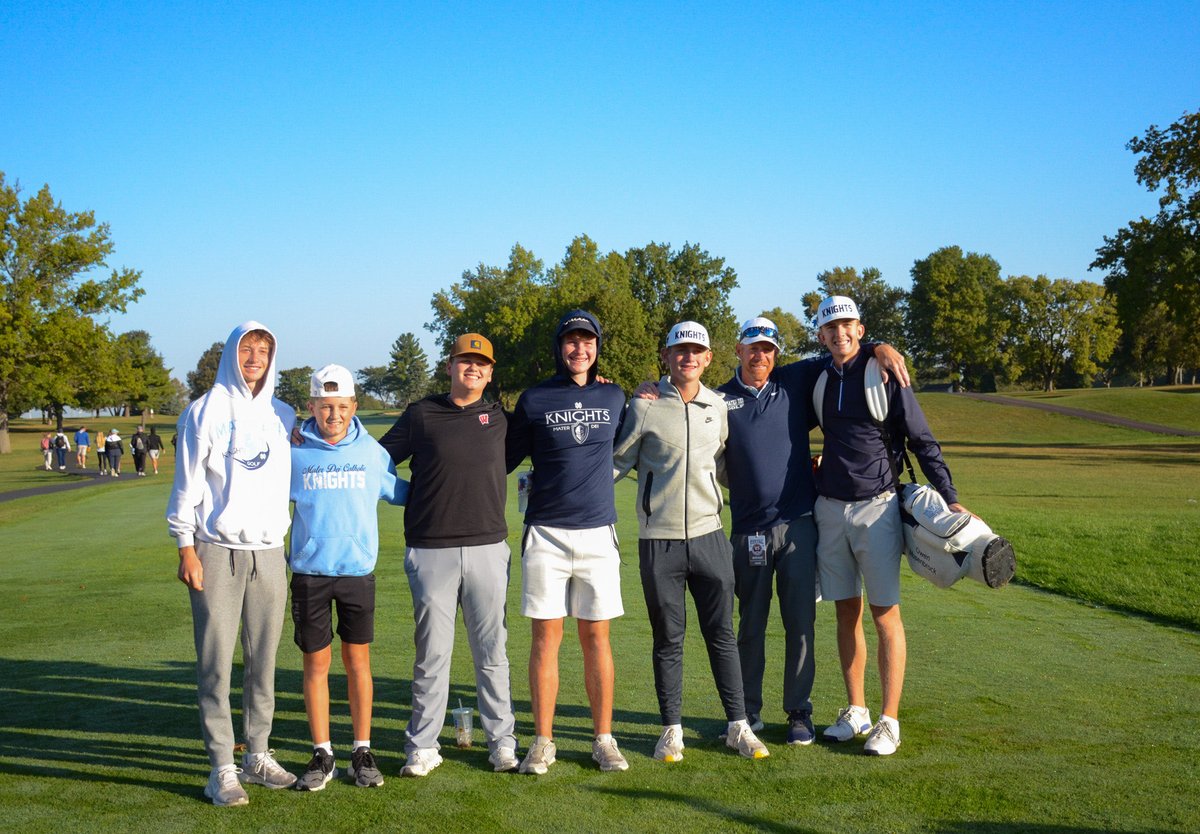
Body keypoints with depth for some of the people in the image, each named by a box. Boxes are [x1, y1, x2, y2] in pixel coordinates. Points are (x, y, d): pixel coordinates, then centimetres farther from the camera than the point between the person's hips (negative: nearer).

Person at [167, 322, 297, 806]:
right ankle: (221, 769, 3)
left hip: (269, 552, 4)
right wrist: (186, 549, -7)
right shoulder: (206, 411, 2)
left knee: (263, 661, 7)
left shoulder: (283, 416, 13)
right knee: (216, 662, -3)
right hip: (217, 551, -3)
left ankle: (257, 756, 18)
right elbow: (188, 484, -1)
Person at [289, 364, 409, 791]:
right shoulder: (294, 452, -1)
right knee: (316, 664, 5)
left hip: (358, 569, 0)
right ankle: (322, 754, 16)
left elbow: (398, 492, 14)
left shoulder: (371, 451, 1)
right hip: (309, 572, 0)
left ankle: (362, 752, 16)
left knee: (358, 660, 6)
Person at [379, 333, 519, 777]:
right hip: (431, 552, -1)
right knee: (432, 653, 3)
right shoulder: (421, 414, 5)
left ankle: (502, 740, 17)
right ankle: (422, 746, 12)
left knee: (492, 652, 7)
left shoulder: (500, 419, 10)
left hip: (488, 549, 2)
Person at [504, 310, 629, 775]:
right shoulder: (534, 400, 3)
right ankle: (542, 742, 10)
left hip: (597, 534, 1)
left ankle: (603, 739, 13)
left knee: (596, 637, 4)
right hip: (546, 535, -1)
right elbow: (504, 458, 10)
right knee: (546, 637, 1)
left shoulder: (614, 398, 9)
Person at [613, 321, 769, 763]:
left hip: (709, 535, 3)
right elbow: (614, 463, 2)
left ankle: (738, 726, 16)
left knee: (722, 635, 7)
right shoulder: (645, 407, -3)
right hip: (659, 540, -3)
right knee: (668, 640, 6)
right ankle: (672, 730, 16)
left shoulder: (718, 407, 9)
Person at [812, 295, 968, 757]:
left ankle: (889, 721, 3)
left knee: (885, 614, -3)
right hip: (830, 509, 5)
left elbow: (923, 442, -4)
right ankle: (855, 711, 20)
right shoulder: (819, 380, 8)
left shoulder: (885, 376, -6)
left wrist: (949, 498, -9)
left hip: (876, 508, -5)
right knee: (847, 613, 10)